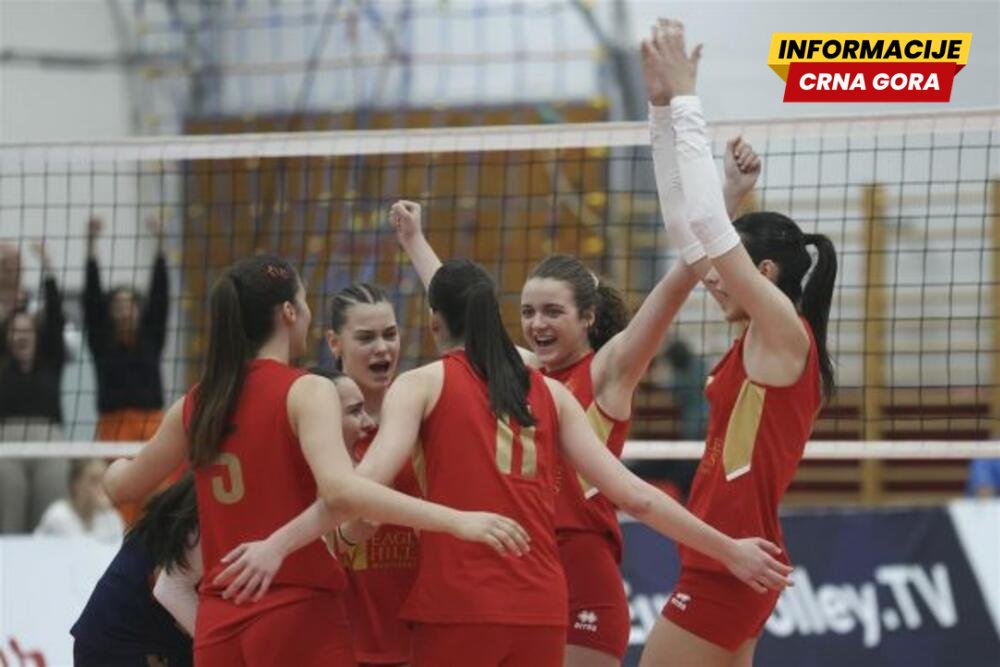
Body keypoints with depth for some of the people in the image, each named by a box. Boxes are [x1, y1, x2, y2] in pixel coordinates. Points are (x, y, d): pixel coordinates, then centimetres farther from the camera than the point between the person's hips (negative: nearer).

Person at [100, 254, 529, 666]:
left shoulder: (195, 406, 9)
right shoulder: (307, 392, -8)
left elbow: (122, 486, 23)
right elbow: (340, 490, -25)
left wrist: (118, 467, 47)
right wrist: (456, 521, -29)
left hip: (218, 628, 6)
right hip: (300, 617, -6)